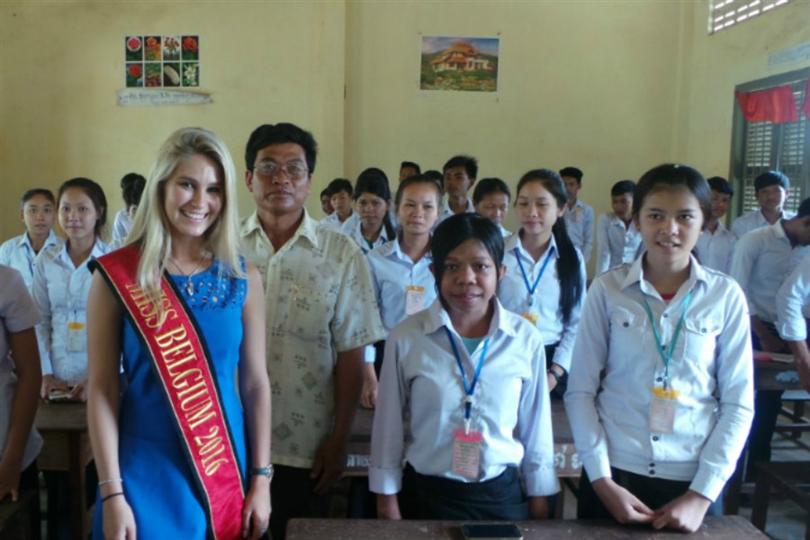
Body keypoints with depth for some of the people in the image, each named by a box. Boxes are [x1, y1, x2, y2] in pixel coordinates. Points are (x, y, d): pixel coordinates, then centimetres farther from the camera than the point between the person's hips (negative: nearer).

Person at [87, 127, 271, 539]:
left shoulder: (243, 278, -1)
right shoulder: (116, 276, -7)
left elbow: (255, 383, 1)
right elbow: (102, 390, -6)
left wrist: (261, 479, 0)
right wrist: (111, 493, -9)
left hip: (226, 468, 3)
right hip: (146, 468, -2)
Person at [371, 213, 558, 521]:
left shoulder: (526, 339, -7)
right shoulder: (405, 337, -11)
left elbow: (536, 429, 2)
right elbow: (388, 427, -3)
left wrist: (539, 504, 7)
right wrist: (388, 505, 1)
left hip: (503, 496, 2)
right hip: (426, 496, -1)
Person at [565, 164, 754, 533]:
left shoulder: (726, 296, -3)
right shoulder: (607, 289, -5)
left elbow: (738, 403, -1)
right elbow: (580, 391, -4)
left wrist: (702, 493, -7)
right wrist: (602, 480, -9)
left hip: (693, 480, 0)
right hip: (615, 473, 0)